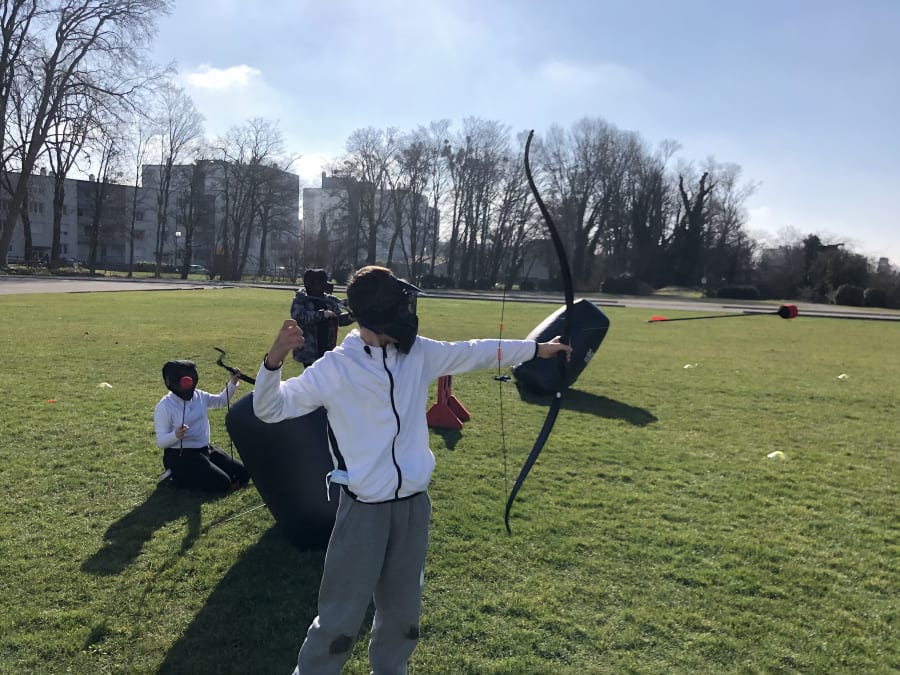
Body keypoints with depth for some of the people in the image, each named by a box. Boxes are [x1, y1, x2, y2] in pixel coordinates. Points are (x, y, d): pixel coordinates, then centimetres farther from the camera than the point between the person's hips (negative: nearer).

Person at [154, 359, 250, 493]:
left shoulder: (199, 396, 4)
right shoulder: (164, 406, -14)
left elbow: (222, 401, 20)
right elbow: (161, 441, -14)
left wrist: (233, 383, 1)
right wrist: (175, 435, -37)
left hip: (205, 450, 8)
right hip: (181, 456, -7)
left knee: (243, 474, 2)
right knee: (221, 483, -21)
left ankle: (196, 475, 14)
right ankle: (179, 476, 1)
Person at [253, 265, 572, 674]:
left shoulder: (419, 353, 0)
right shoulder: (334, 368, -12)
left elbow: (474, 353, 13)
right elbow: (270, 409, -9)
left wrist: (537, 349, 20)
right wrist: (274, 360, -29)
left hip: (413, 504, 5)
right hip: (364, 509, -5)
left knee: (403, 611, 19)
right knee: (342, 616, 2)